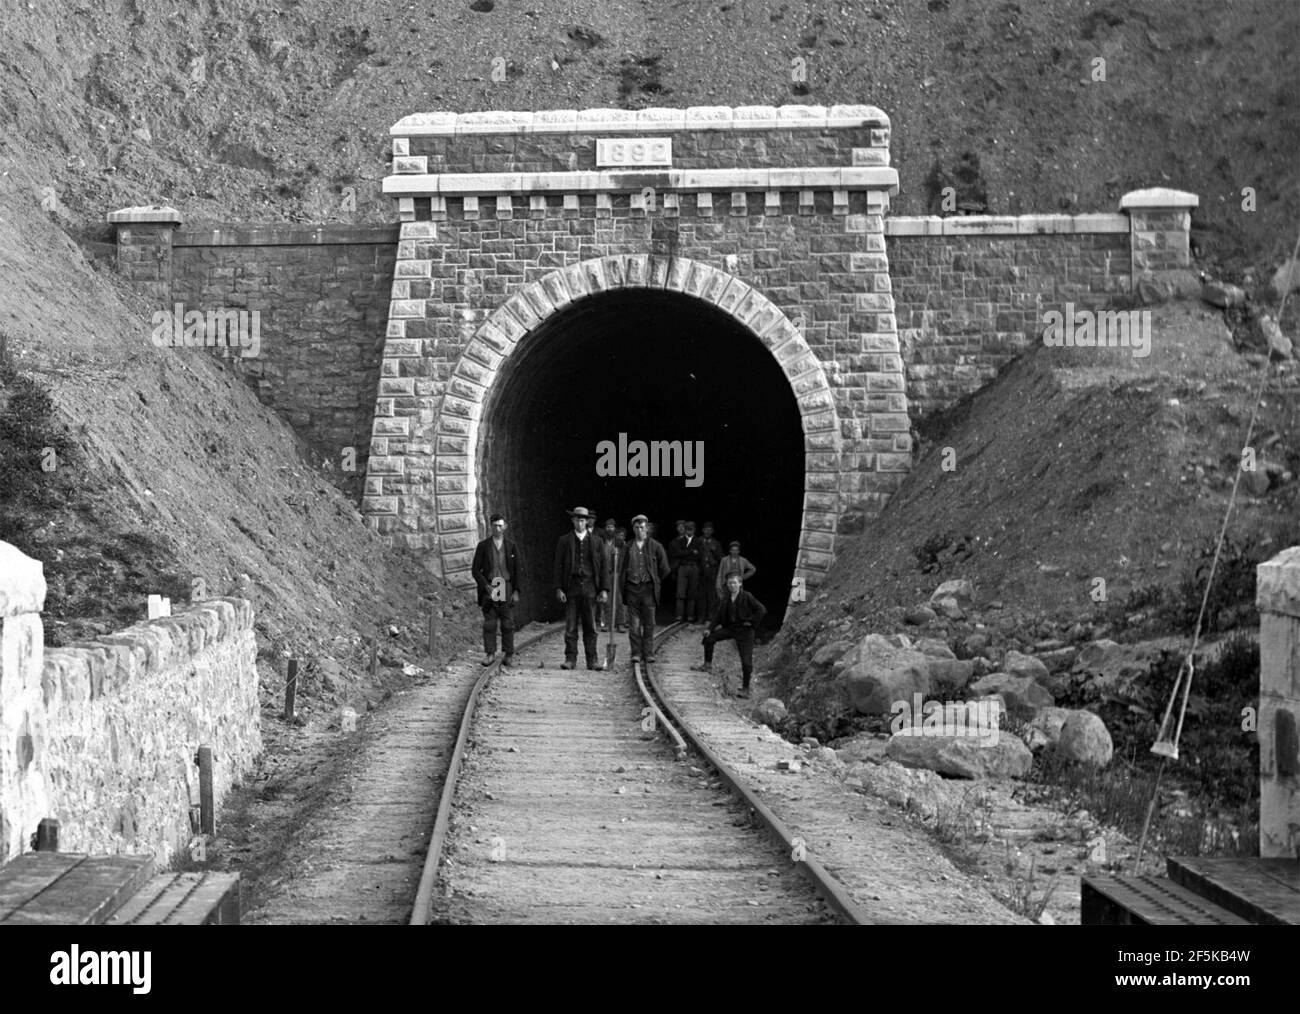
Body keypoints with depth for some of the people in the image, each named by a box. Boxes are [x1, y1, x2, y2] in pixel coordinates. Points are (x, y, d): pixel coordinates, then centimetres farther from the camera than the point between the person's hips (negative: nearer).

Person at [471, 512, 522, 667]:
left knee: (508, 624, 0)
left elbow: (517, 570, 8)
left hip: (507, 589, 0)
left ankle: (509, 655, 4)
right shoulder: (483, 546, 4)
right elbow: (476, 570, 3)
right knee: (489, 624, -4)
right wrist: (486, 586, -9)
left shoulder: (511, 546, 7)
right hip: (489, 589, 0)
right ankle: (489, 654, -1)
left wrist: (516, 591, -1)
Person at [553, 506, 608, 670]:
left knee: (590, 627, 1)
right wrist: (558, 588, -5)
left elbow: (602, 567, 10)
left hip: (589, 587, 1)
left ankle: (592, 661, 4)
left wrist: (603, 589, 2)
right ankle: (570, 660, 1)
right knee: (570, 627, -2)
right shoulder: (564, 541, 7)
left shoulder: (596, 541, 10)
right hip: (571, 587, -1)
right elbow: (558, 566, 5)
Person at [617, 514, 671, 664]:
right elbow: (621, 568, 16)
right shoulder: (628, 547, 10)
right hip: (632, 589, 1)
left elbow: (664, 569, 10)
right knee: (634, 624, 0)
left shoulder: (655, 547, 4)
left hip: (648, 588, -1)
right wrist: (622, 586, 8)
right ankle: (636, 653, 3)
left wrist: (654, 582, 11)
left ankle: (648, 653, 3)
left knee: (649, 623, -2)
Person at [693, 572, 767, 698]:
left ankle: (745, 689, 3)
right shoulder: (726, 597, 3)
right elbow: (718, 612, 8)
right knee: (709, 638, -4)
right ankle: (708, 665, 11)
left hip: (744, 631, -6)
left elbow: (761, 610, -16)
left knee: (746, 662, -6)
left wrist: (752, 623, -15)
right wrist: (710, 628, -1)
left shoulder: (747, 597, -14)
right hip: (729, 628, 6)